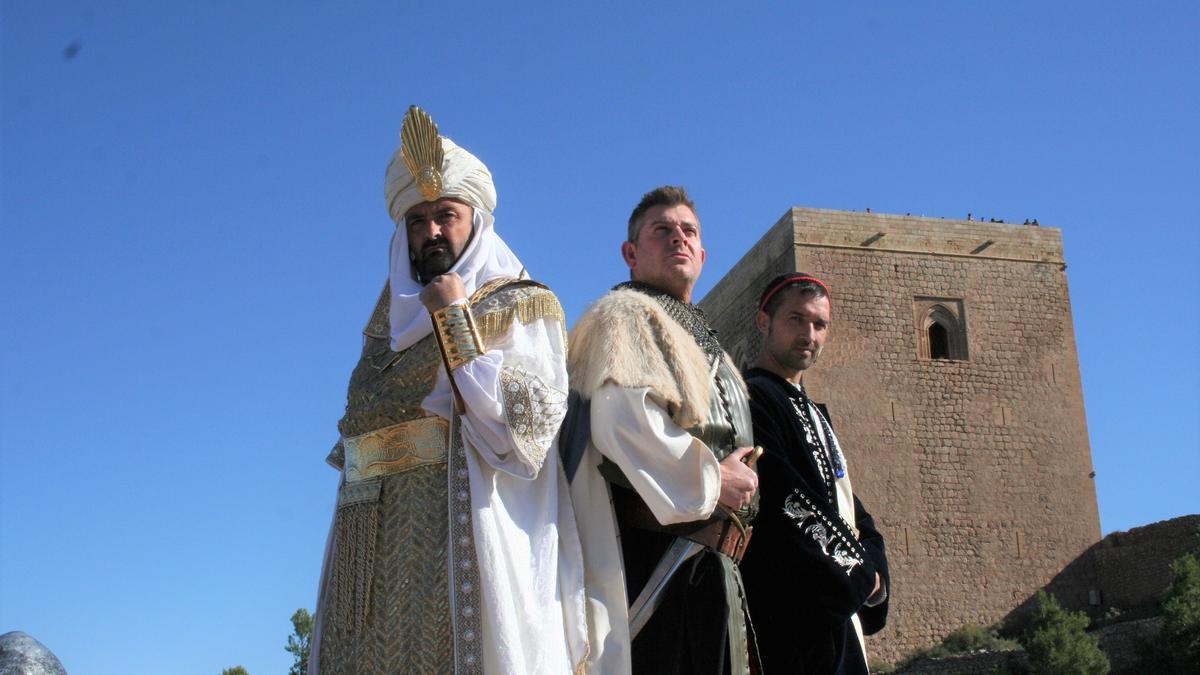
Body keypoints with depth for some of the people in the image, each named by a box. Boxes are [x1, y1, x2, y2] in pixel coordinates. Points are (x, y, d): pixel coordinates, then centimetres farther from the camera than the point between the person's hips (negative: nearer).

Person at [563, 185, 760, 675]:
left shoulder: (696, 337, 26)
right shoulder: (625, 314, -3)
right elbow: (622, 422, -21)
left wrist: (737, 479, 16)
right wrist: (711, 479, -12)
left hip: (705, 561, 9)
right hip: (661, 556, -9)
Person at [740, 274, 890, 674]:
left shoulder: (815, 415, 19)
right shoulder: (753, 398, -11)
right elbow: (788, 513, -19)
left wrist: (872, 568, -1)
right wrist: (860, 580, -9)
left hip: (841, 618, 9)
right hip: (793, 622, -9)